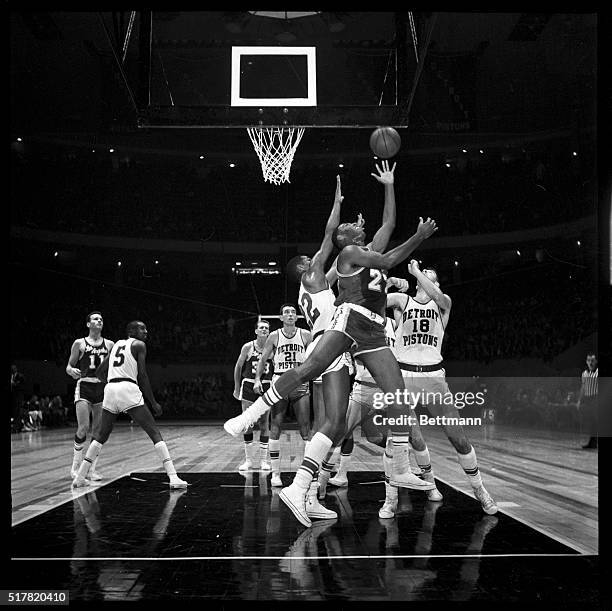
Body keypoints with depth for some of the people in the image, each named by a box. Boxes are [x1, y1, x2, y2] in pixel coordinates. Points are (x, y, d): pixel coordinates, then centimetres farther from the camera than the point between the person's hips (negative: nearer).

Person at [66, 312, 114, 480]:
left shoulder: (109, 345, 11)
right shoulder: (79, 343, 4)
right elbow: (69, 366, 6)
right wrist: (72, 371, -16)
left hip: (102, 388, 3)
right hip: (84, 386, -3)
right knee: (83, 427, -13)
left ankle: (92, 468, 10)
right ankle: (76, 464, 3)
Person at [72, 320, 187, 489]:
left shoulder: (116, 345, 25)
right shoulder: (139, 345, 7)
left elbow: (99, 373, 28)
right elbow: (142, 376, -1)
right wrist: (153, 403, 4)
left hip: (110, 390, 6)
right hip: (129, 390, -6)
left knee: (101, 435, 21)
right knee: (154, 433, -4)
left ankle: (80, 477, 18)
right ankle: (173, 477, -15)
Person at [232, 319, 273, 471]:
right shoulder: (248, 347, -2)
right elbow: (238, 367, 7)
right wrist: (237, 388, 8)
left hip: (266, 386, 0)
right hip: (249, 385, 0)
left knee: (264, 424, 1)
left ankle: (264, 460, 8)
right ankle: (248, 460, 8)